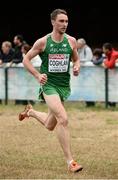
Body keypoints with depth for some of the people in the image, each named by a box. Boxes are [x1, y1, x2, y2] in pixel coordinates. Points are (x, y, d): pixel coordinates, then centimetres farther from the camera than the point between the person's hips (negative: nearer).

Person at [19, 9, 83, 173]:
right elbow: (26, 59, 1)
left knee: (50, 126, 17)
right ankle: (70, 161, -19)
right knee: (63, 119, -23)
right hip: (49, 84, -5)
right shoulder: (42, 42, -8)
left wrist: (76, 67, -8)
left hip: (64, 85, 5)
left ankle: (31, 112, 50)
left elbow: (76, 59, 15)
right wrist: (37, 75, -13)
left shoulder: (71, 41, 1)